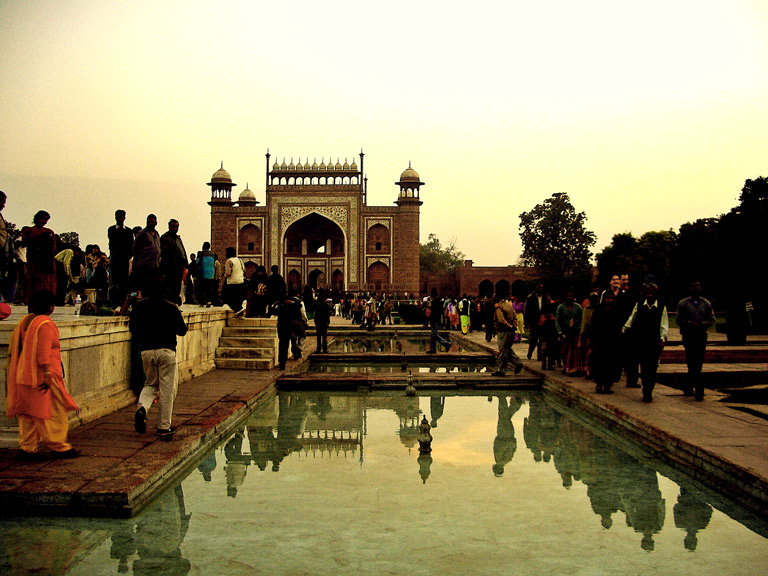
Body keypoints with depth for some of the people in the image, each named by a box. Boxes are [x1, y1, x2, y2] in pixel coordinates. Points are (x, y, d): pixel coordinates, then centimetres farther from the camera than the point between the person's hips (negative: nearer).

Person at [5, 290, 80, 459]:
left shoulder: (24, 321, 11)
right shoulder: (45, 324, -16)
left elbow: (13, 347, 17)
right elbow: (43, 352, -23)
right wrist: (47, 374, -23)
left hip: (23, 374, 9)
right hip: (41, 376, -9)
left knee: (27, 413, 11)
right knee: (54, 411, 1)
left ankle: (28, 448, 14)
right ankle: (58, 447, 6)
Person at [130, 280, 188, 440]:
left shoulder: (139, 306, 3)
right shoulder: (171, 307, -5)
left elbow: (132, 329, 10)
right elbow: (182, 330, -1)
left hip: (146, 350, 3)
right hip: (166, 350, -3)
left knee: (151, 384, 22)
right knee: (167, 389, 4)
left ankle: (142, 408, -7)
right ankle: (164, 428, 6)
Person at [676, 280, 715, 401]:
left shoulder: (706, 303, 12)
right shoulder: (683, 303, 5)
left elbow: (711, 320, 8)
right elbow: (679, 321, 1)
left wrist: (701, 324, -11)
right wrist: (691, 324, -14)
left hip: (701, 336, 3)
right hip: (688, 336, -3)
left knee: (697, 363, 2)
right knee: (693, 363, -5)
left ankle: (688, 387, 13)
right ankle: (699, 390, -2)